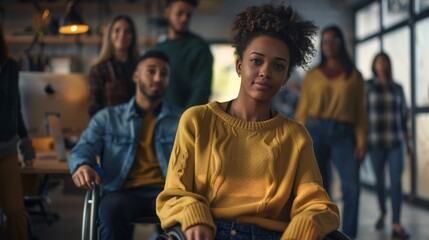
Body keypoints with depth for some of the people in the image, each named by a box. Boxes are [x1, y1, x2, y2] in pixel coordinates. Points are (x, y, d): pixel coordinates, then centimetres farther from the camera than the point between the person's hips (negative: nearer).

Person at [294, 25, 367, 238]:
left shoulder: (354, 76, 10)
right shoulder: (312, 75, 11)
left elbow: (360, 111, 6)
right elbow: (302, 110, 9)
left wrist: (361, 141, -5)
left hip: (343, 134, -1)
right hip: (315, 131, 1)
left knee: (352, 187, -15)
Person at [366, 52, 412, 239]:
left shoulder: (398, 88, 9)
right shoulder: (367, 86, 1)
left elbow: (403, 116, 12)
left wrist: (408, 141, 10)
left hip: (396, 141, 1)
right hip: (375, 140, -1)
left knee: (396, 180, -9)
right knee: (379, 179, 9)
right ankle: (382, 212, 34)